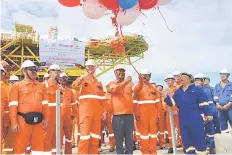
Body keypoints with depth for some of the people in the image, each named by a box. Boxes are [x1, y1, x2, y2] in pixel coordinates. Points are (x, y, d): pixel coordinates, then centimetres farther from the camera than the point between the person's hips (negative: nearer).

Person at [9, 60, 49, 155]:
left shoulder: (41, 86, 13)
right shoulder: (17, 86, 2)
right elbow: (13, 105, -4)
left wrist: (46, 118, 8)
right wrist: (14, 122, -11)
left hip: (39, 121, 4)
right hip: (23, 121, -4)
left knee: (38, 145, 11)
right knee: (20, 146, 4)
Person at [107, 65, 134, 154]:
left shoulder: (130, 83, 13)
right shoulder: (112, 83, 6)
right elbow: (114, 89, -17)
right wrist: (125, 82, -25)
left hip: (129, 114, 2)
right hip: (117, 115, -2)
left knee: (129, 137, 6)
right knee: (119, 138, 3)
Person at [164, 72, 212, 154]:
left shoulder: (196, 89, 1)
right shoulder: (177, 91, 15)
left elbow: (203, 102, -3)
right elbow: (172, 103, 11)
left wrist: (207, 113, -8)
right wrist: (166, 97, -5)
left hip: (195, 118, -5)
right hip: (183, 119, 5)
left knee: (198, 136, -1)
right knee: (186, 137, 9)